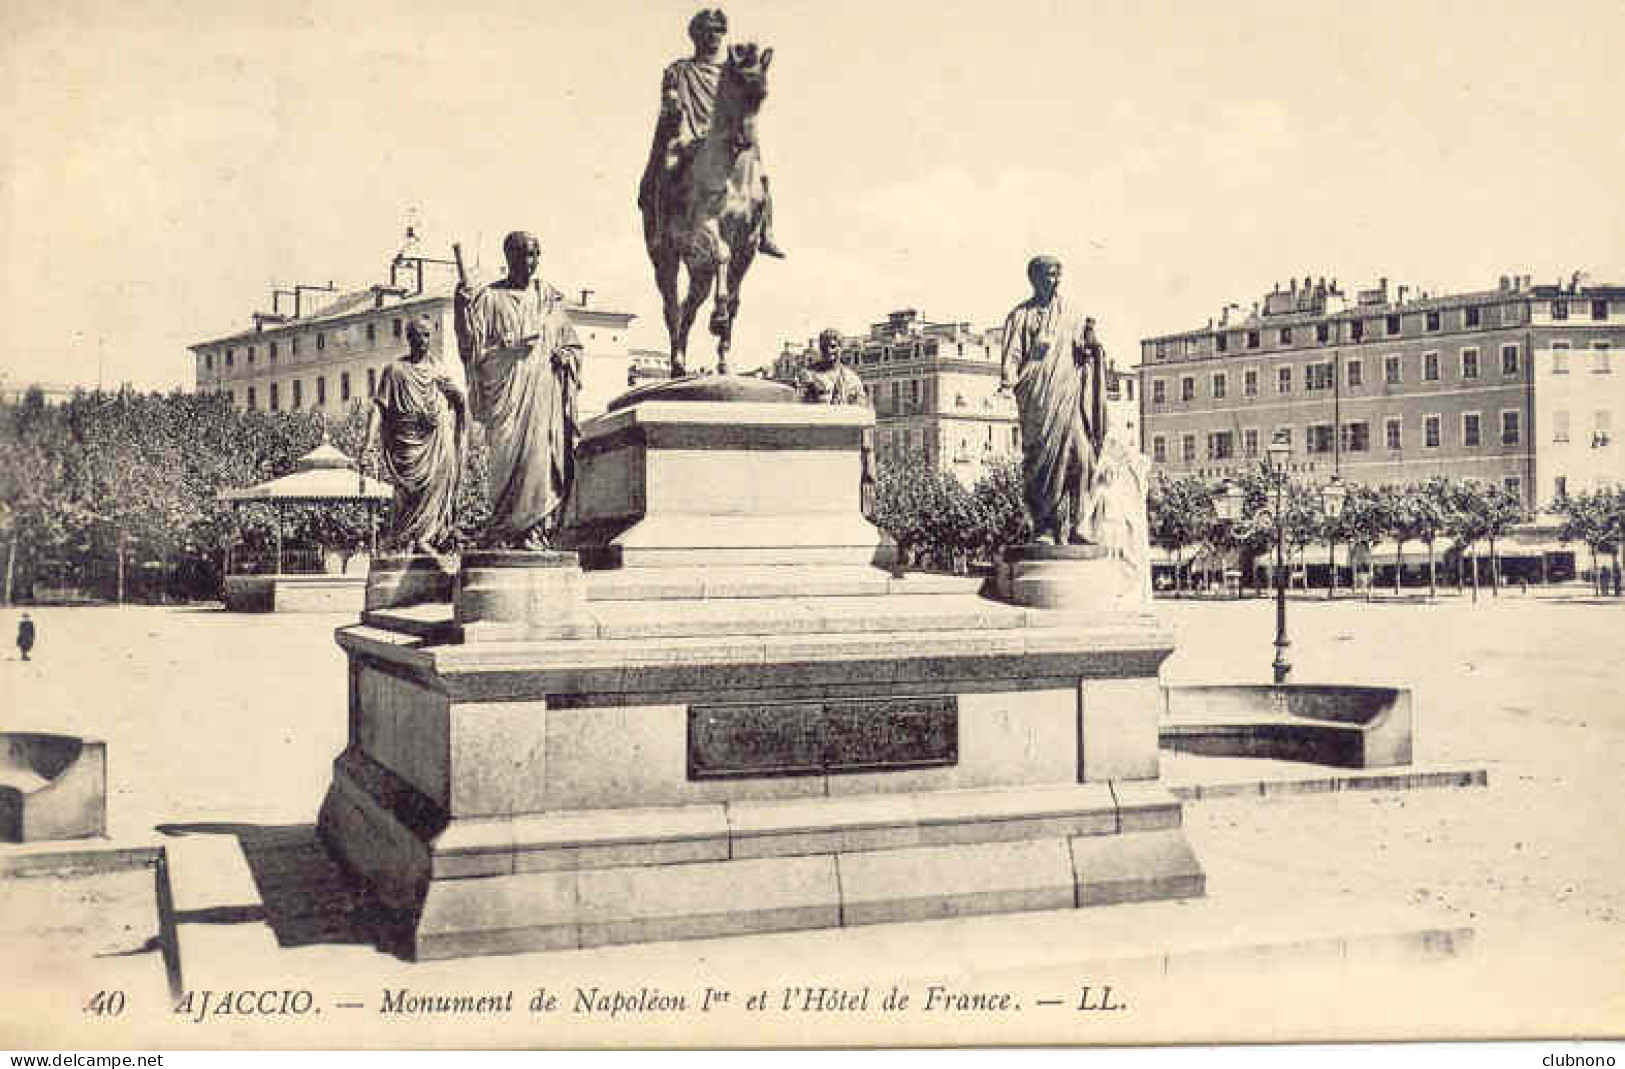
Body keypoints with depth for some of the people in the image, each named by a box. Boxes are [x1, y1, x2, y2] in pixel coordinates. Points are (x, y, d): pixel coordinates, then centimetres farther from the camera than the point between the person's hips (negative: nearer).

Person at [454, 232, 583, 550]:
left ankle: (535, 531, -4)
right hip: (507, 390, -3)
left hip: (546, 391, 3)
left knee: (544, 458, -6)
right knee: (510, 457, -12)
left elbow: (573, 344, 22)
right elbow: (473, 347, -2)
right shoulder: (489, 298, 5)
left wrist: (565, 356, 2)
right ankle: (502, 533, -8)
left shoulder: (550, 298, 16)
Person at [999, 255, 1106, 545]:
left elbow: (1083, 354, 19)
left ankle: (1073, 524, -6)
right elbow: (1012, 354, 2)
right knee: (1039, 461, -6)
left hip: (1069, 397, 3)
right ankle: (1043, 528, -3)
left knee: (1079, 458, -10)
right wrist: (1009, 379, -16)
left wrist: (1090, 343, -2)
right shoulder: (1022, 315, 8)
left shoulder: (1073, 314, 18)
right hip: (1037, 399, -3)